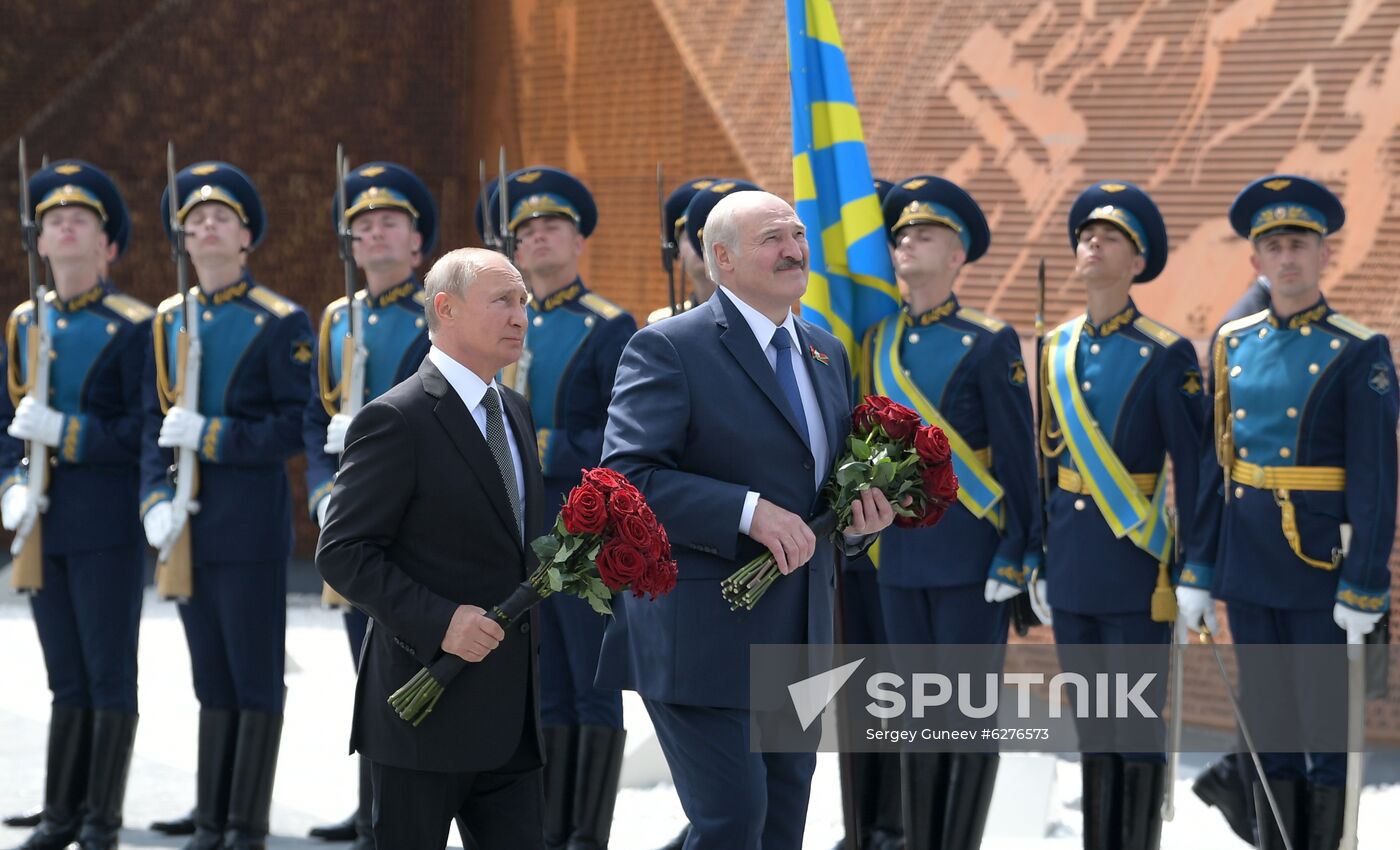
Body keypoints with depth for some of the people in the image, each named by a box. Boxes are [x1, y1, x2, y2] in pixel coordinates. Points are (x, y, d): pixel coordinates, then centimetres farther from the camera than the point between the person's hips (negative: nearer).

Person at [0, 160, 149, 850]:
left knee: (109, 675, -1)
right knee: (67, 678, 12)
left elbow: (144, 431, -10)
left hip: (106, 526, -5)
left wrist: (65, 432, -19)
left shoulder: (135, 328, -5)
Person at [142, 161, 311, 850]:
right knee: (211, 678, 12)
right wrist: (155, 501, -3)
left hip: (251, 524, -5)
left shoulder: (281, 323, -4)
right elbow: (154, 423, 11)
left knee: (255, 678, 0)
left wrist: (211, 435, -18)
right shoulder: (169, 322, 12)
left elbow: (295, 427, -10)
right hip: (187, 525, 5)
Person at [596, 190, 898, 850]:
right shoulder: (668, 349, -9)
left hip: (797, 643, 8)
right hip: (705, 640, -8)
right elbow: (626, 478, -19)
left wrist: (860, 520, 2)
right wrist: (749, 512, -26)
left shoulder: (826, 354, 15)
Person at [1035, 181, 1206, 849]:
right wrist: (1035, 555, 13)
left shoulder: (1166, 356, -8)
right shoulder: (1057, 349, 9)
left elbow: (1192, 467, -8)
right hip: (1072, 568, 6)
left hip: (1136, 568, -5)